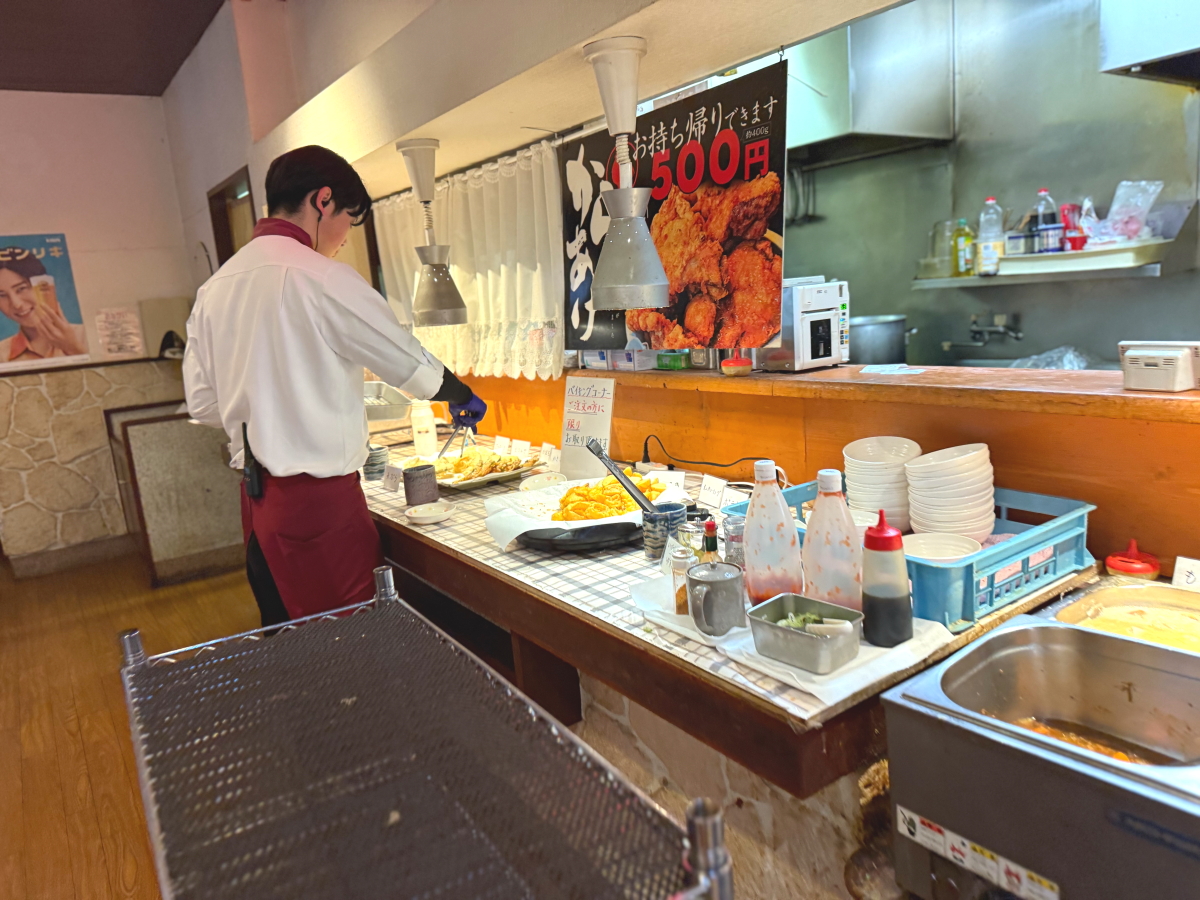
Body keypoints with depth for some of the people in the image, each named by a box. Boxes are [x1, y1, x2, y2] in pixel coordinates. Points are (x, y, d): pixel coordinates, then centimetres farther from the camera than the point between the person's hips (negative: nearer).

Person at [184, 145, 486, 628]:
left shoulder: (215, 287, 8)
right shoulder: (322, 279, -13)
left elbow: (202, 403, 12)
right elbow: (410, 362, -4)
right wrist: (463, 398, 14)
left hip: (256, 498, 8)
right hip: (318, 498, -8)